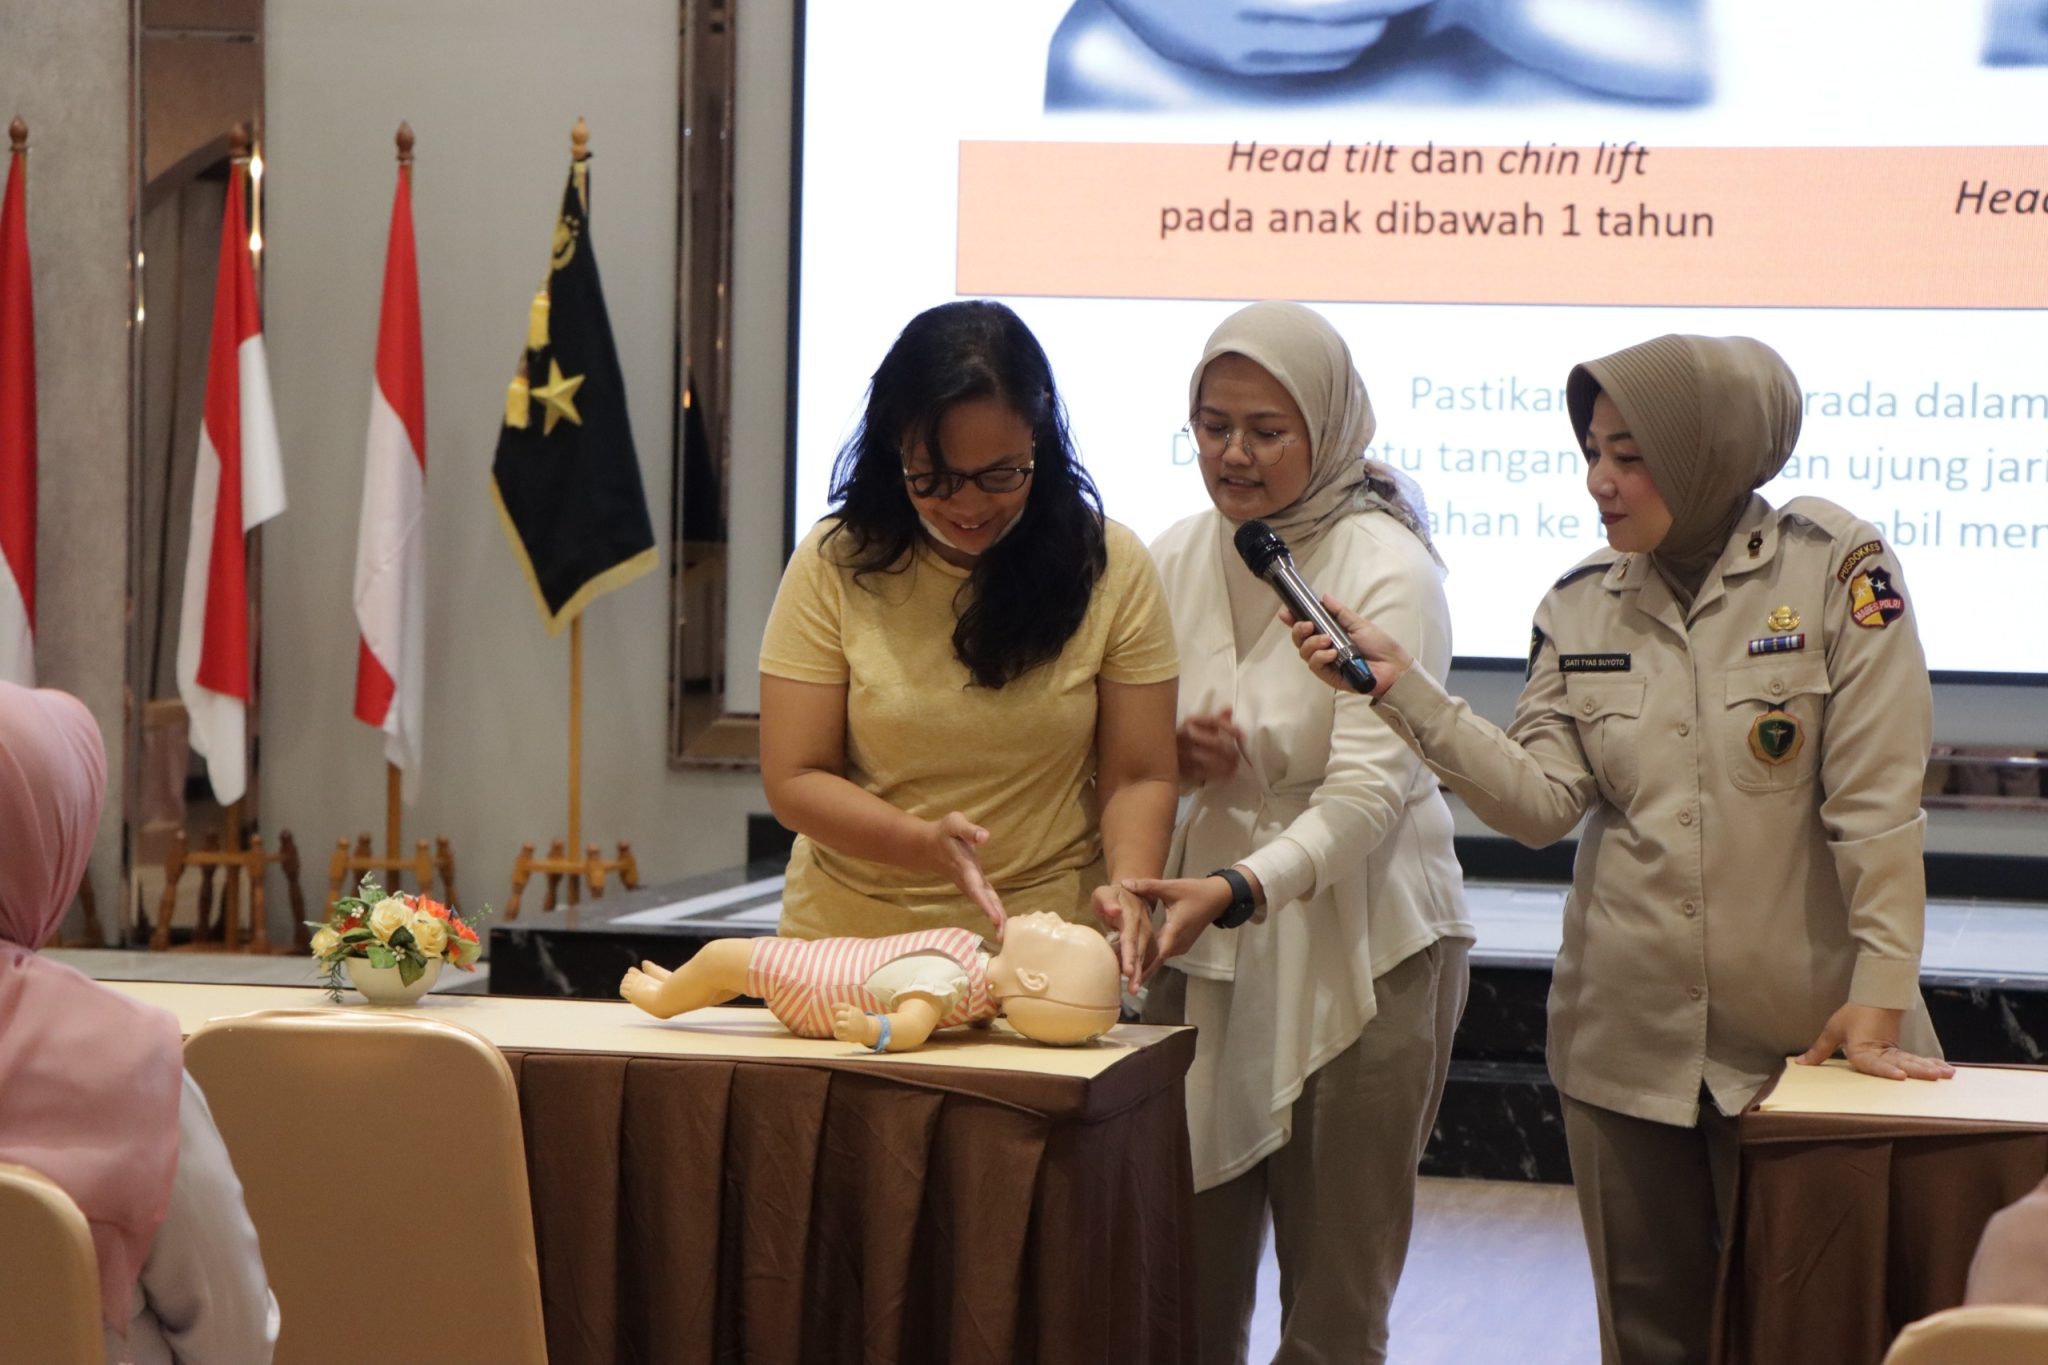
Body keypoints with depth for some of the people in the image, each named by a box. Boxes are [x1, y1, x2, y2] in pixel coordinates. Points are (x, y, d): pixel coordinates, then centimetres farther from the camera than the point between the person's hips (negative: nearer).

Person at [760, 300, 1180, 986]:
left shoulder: (1109, 568, 0)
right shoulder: (836, 564, -2)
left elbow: (1138, 778, 3)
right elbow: (794, 780, -2)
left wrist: (1126, 887, -17)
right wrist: (927, 845, -19)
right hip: (851, 938, 1)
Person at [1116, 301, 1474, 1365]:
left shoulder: (1386, 570, -10)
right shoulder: (1174, 558, 7)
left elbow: (1370, 789, -20)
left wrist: (1241, 888, -35)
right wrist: (1174, 757, -6)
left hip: (1358, 949, -5)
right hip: (1203, 939, 5)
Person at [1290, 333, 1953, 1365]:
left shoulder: (1832, 566, -9)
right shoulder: (1579, 606, 4)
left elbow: (1877, 801, -11)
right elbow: (1541, 801, -6)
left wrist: (1879, 997, -15)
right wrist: (1401, 687, -16)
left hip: (1800, 1036, -4)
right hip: (1628, 1037, 4)